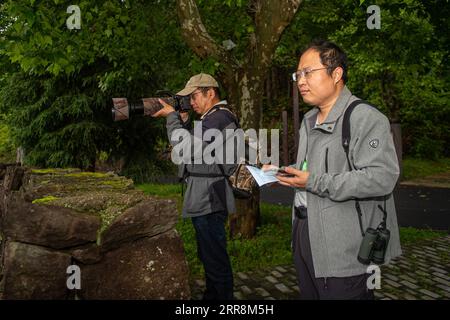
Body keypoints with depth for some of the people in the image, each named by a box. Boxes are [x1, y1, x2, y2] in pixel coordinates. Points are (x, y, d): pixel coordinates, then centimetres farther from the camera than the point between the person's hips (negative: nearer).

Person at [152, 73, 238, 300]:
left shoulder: (219, 117, -15)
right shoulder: (214, 117, 19)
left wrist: (172, 117, -8)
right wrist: (182, 121, 9)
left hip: (209, 200, -11)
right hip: (206, 199, 11)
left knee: (215, 258, -4)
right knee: (209, 255, 19)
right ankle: (211, 296, 31)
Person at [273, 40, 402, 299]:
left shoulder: (366, 118, -15)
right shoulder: (309, 120, 17)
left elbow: (382, 177, -26)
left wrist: (315, 182, -25)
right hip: (305, 239, 9)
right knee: (309, 294, 19)